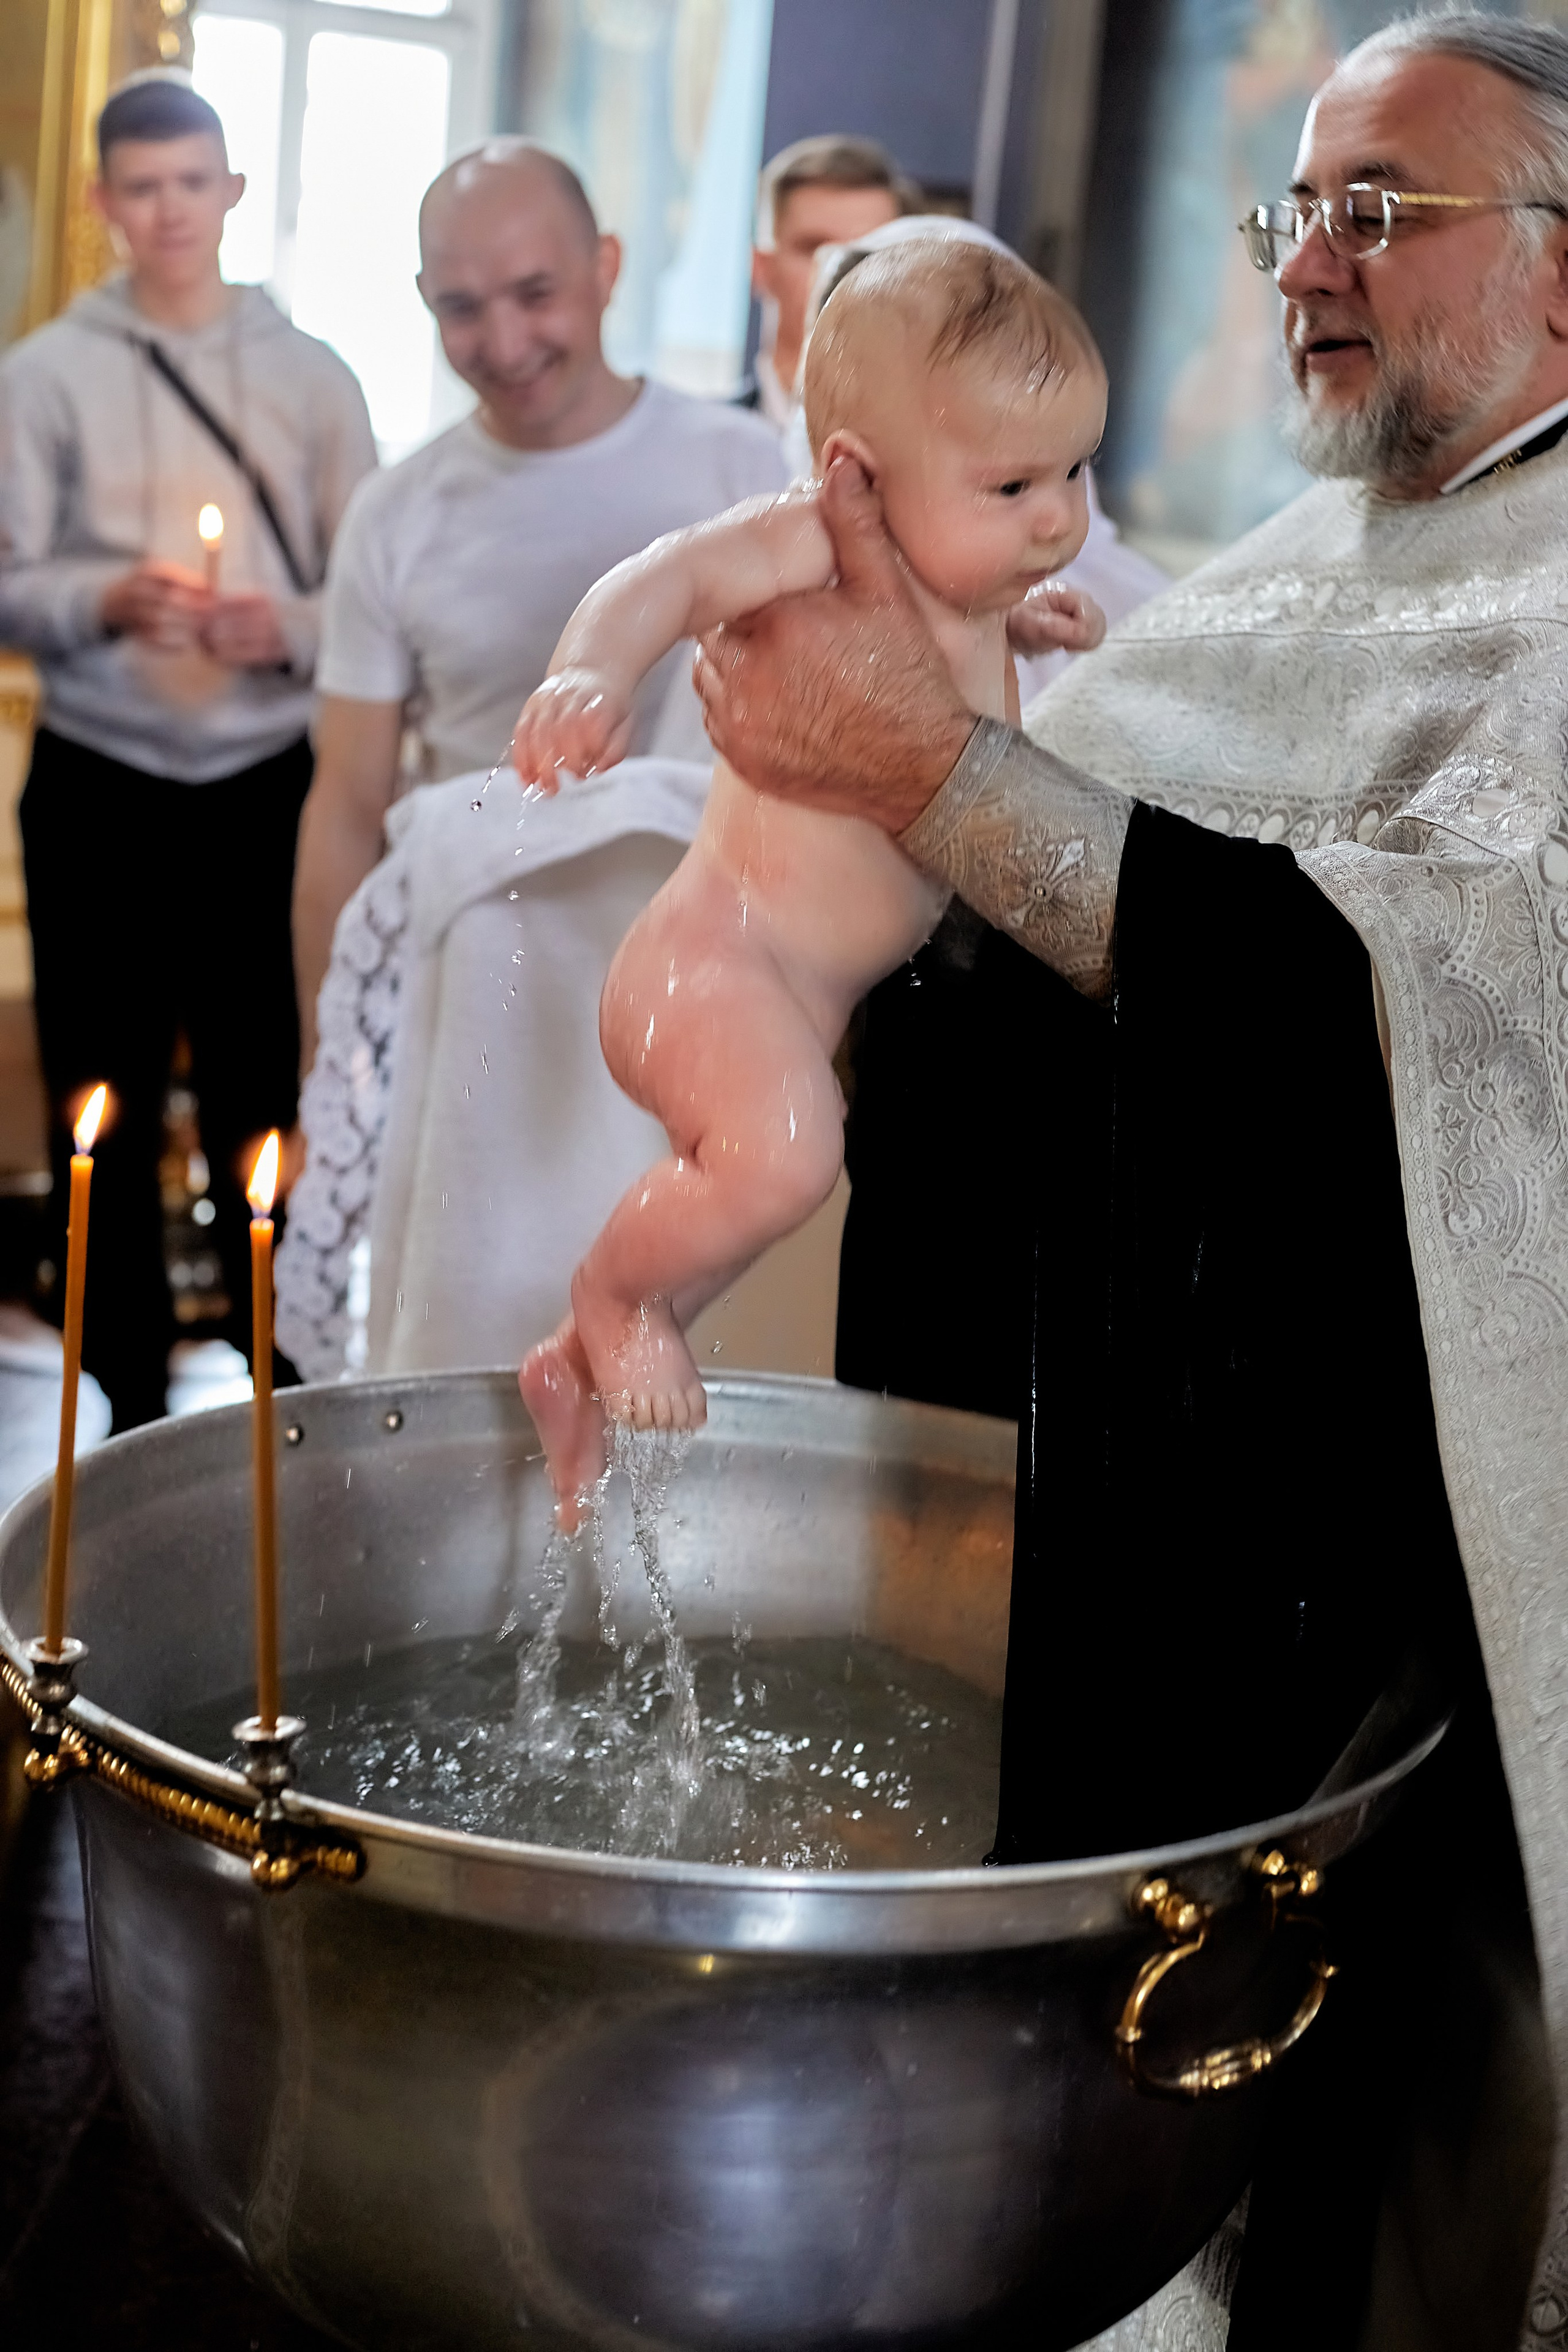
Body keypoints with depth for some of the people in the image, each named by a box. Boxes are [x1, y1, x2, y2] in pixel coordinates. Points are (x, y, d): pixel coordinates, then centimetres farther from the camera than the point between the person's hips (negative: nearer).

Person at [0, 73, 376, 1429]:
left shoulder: (309, 374, 6)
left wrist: (287, 628, -15)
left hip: (265, 789, 0)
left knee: (269, 1099, 4)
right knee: (109, 1109, 6)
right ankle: (132, 1406, 19)